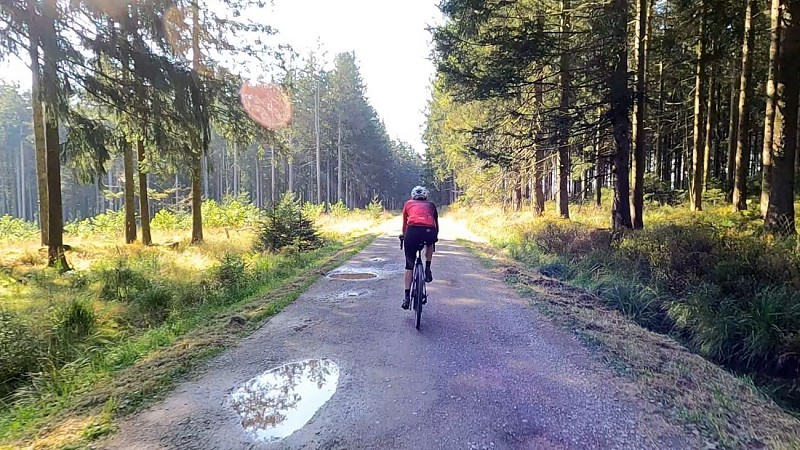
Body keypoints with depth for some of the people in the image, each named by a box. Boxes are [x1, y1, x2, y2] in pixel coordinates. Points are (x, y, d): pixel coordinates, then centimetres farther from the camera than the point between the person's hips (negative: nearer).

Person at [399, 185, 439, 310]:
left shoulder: (408, 204, 30)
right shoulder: (431, 205, 31)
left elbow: (404, 224, 37)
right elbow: (436, 224, 35)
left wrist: (404, 236, 55)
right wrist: (435, 237, 52)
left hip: (413, 231, -1)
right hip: (429, 231, 1)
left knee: (409, 264, 13)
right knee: (430, 244, 39)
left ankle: (407, 297, 10)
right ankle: (428, 270, 23)